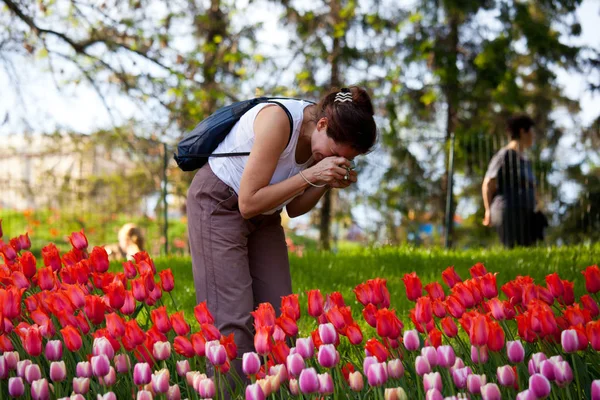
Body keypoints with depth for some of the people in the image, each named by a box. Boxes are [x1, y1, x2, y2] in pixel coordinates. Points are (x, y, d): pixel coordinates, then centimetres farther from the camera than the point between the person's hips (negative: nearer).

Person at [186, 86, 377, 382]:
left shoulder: (326, 138, -7)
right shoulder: (279, 119, -30)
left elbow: (293, 208, 2)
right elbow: (248, 203, -28)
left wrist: (328, 184, -16)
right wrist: (311, 175, -31)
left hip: (264, 216, 8)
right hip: (219, 204, -7)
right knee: (233, 321, -15)